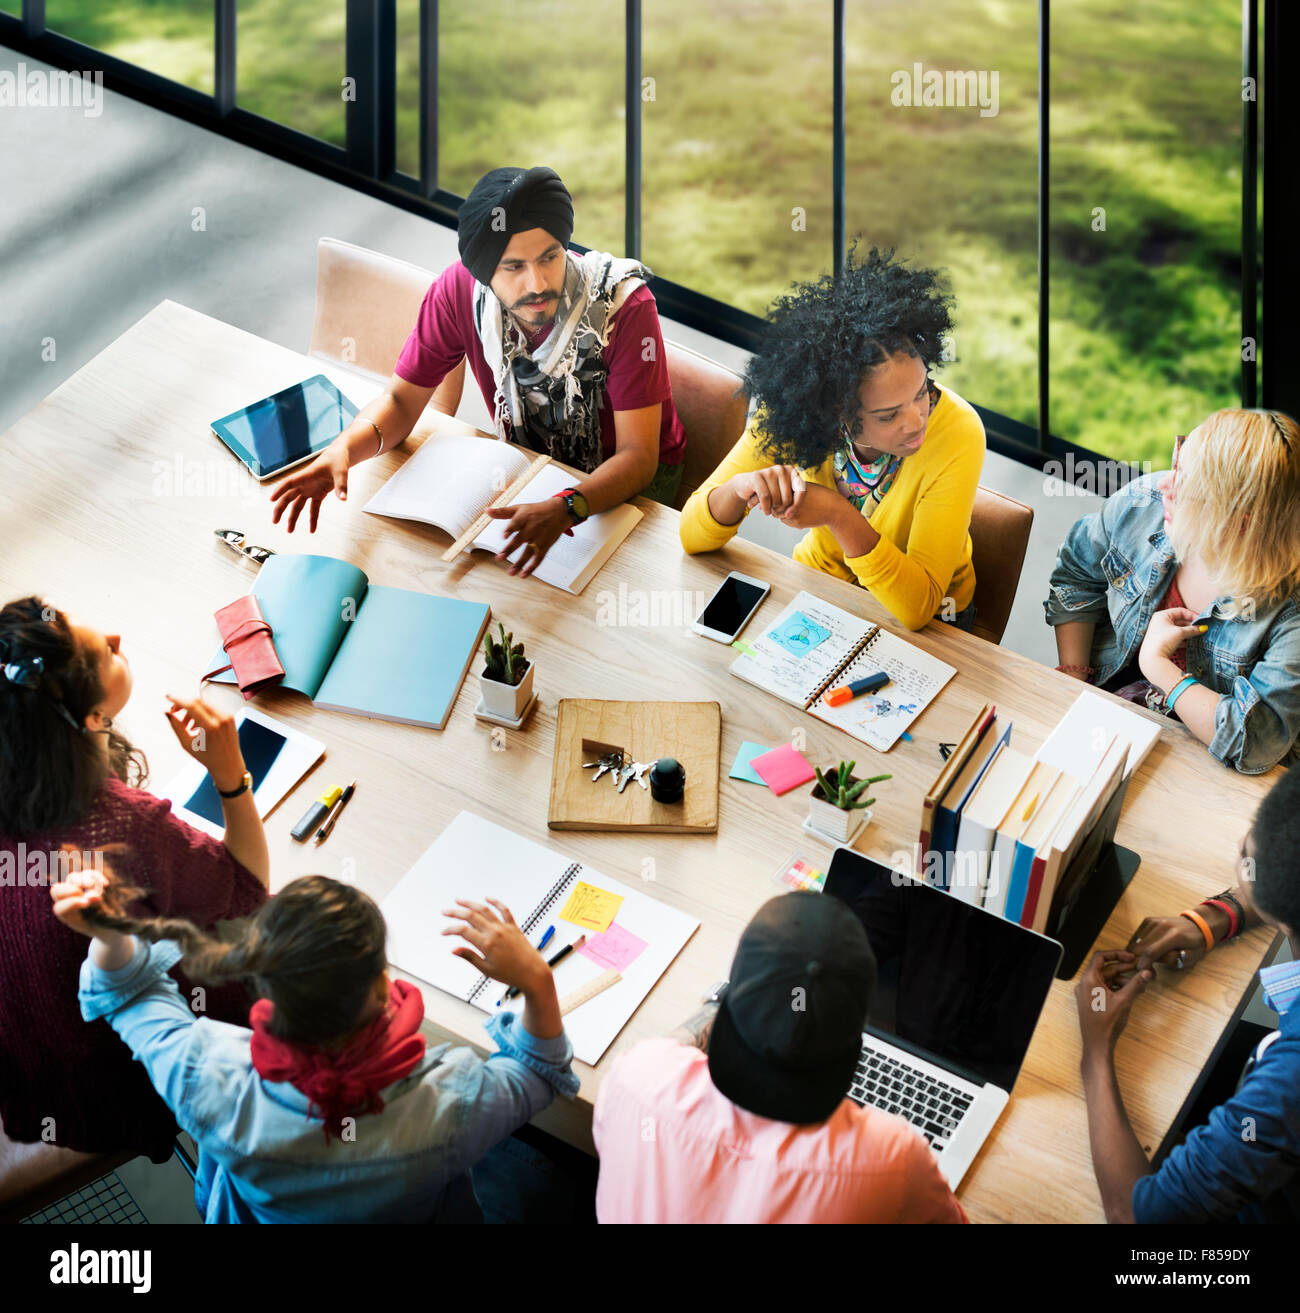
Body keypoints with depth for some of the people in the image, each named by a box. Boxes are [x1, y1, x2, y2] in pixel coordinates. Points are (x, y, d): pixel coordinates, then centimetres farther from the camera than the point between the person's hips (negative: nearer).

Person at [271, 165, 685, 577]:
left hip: (625, 474, -3)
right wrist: (342, 449, -34)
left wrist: (562, 511, -52)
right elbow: (401, 400, -10)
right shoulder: (459, 290, -20)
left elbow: (637, 455, -31)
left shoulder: (624, 305, -31)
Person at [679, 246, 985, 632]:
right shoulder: (794, 410, -21)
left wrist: (839, 515, -43)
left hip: (927, 622, -2)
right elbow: (694, 537, -16)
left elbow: (918, 606, -30)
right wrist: (739, 488, -38)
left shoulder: (956, 433, -28)